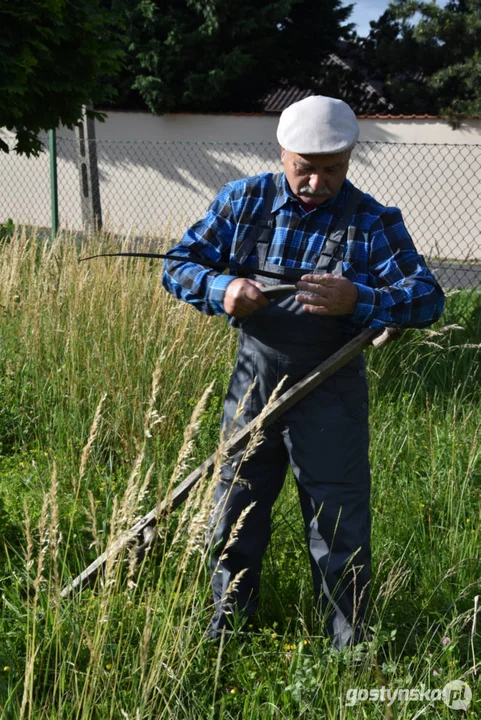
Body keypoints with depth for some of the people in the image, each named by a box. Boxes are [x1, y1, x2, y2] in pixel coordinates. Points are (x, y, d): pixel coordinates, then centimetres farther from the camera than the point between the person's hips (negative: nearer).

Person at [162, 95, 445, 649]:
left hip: (328, 396, -2)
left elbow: (427, 297, -17)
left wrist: (357, 300, -36)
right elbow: (179, 265, -2)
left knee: (338, 526, 5)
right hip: (252, 385, 3)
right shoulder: (242, 201, -2)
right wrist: (222, 289, -24)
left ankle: (347, 646, 26)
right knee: (234, 513, 15)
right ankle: (226, 624, 39)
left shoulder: (373, 223, -8)